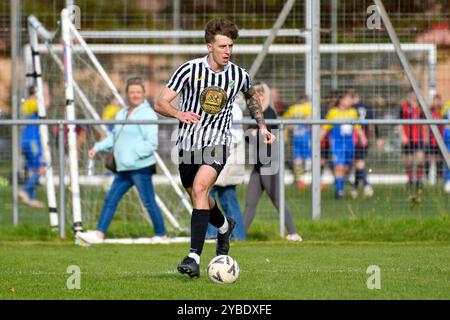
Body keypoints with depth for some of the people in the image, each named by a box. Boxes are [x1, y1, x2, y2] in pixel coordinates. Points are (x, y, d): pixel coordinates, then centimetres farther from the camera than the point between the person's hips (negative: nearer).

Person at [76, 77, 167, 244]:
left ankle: (161, 235, 10)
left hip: (141, 168, -8)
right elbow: (114, 137, 25)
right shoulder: (121, 114, 17)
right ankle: (99, 234, 5)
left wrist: (134, 155, -21)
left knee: (149, 202, -2)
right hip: (124, 169, 8)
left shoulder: (147, 114, -9)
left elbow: (152, 143, -15)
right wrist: (98, 147, 13)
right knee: (110, 199, 4)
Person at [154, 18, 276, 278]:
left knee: (200, 188, -25)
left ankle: (195, 257, -30)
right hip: (188, 143, 2)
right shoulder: (190, 70, -9)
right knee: (199, 198, 16)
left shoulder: (240, 76, -2)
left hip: (217, 142, -2)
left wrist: (262, 126, 18)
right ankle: (224, 227, 51)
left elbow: (252, 96, 23)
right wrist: (179, 113, -30)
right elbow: (161, 103, -10)